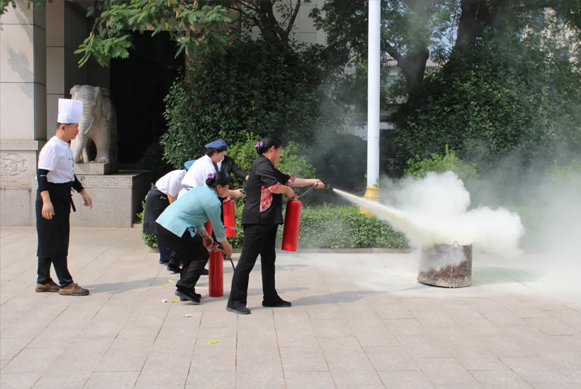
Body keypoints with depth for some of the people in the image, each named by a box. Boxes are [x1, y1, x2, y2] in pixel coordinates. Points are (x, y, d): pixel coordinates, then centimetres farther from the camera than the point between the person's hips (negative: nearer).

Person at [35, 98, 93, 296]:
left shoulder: (66, 147, 14)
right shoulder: (52, 147, -17)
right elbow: (42, 175, -22)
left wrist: (83, 192, 23)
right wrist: (46, 201, -30)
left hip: (62, 198, 10)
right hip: (52, 198, -10)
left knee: (54, 241, 14)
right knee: (55, 242, -2)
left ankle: (43, 281, 23)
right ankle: (66, 283, 3)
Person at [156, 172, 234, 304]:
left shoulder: (199, 189, 17)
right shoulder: (213, 202, -10)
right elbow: (217, 226, 1)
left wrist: (205, 236, 34)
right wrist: (227, 246, 16)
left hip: (162, 223, 9)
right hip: (177, 229, -9)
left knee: (189, 256, 21)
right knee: (201, 256, 5)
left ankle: (185, 291, 20)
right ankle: (184, 288, -4)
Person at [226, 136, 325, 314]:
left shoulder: (268, 167, 22)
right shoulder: (262, 164, -10)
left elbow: (288, 180, 29)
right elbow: (275, 186, -22)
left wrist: (312, 181, 30)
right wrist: (288, 191, -3)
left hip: (267, 221, 11)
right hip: (257, 220, -11)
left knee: (268, 259, 14)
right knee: (247, 259, -9)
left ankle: (270, 297, 22)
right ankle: (235, 301, -6)